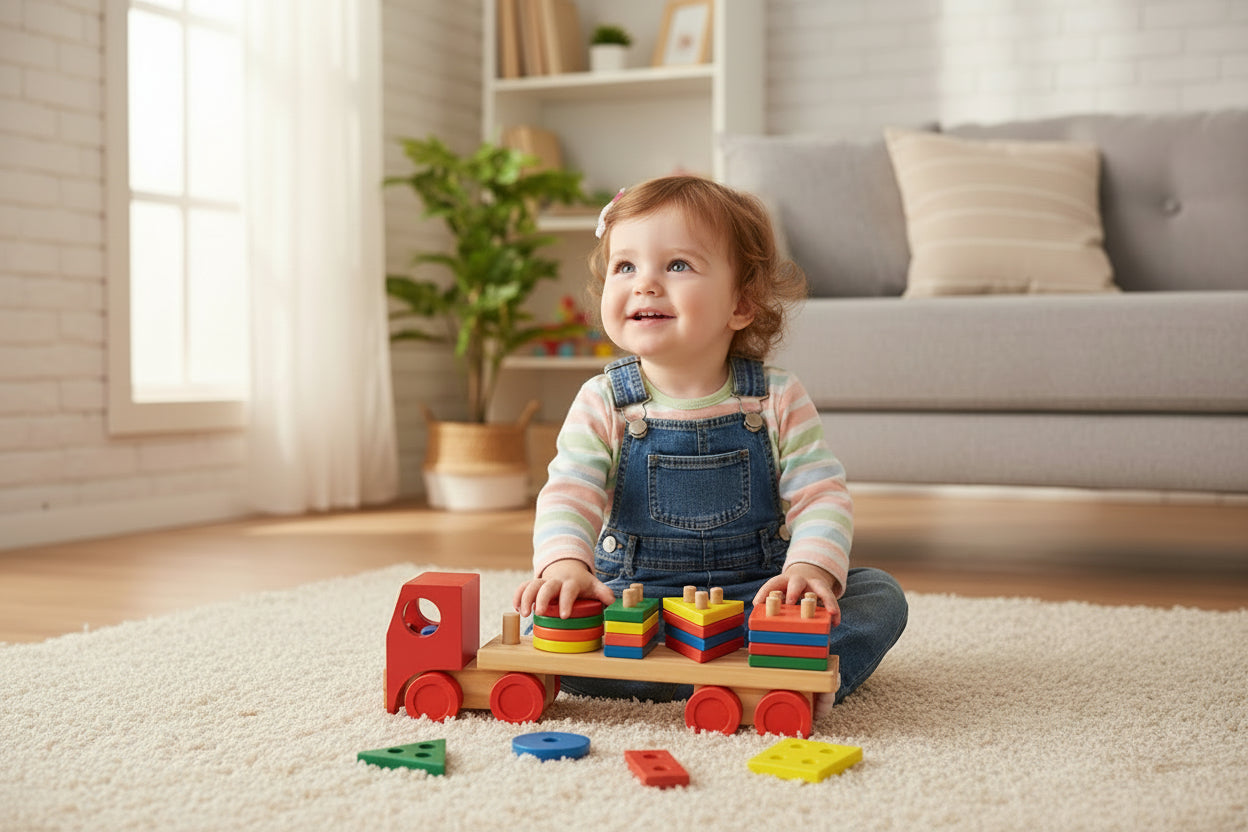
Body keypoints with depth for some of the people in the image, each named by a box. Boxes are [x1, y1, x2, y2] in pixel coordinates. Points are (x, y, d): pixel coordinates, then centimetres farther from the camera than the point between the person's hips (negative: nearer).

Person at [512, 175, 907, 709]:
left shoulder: (777, 400, -3)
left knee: (880, 597, -17)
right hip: (634, 600, 0)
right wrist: (564, 562, -35)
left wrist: (812, 565, -28)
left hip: (757, 595, 1)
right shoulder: (602, 404, -3)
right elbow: (568, 494, -14)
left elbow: (821, 496, -7)